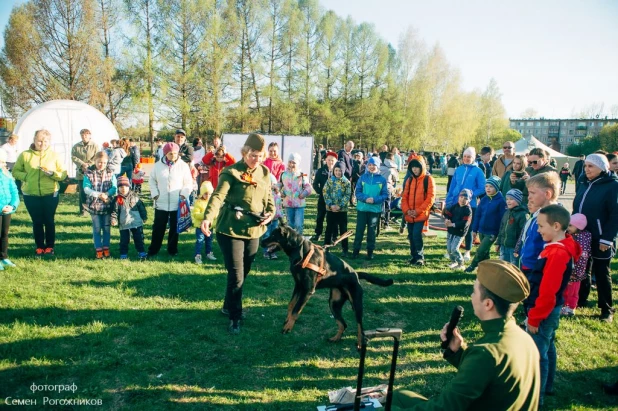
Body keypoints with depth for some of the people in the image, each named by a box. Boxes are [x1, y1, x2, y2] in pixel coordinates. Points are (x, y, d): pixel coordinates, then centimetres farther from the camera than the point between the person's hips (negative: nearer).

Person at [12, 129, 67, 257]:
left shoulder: (54, 155, 0)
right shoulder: (25, 155, 0)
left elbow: (63, 174, -2)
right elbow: (15, 172, 4)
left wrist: (52, 173, -20)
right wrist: (26, 176, -13)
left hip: (51, 194, 0)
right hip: (31, 195, 0)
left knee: (49, 221, 7)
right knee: (37, 222, 8)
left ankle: (50, 247, 19)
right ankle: (40, 247, 20)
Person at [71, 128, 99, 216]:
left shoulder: (95, 146, 1)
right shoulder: (76, 146, 9)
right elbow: (73, 157, 1)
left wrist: (88, 165, -15)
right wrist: (82, 164, -13)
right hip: (81, 172, 2)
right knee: (82, 192, 2)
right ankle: (83, 210, 9)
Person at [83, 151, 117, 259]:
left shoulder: (110, 173, 3)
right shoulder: (89, 173, -1)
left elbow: (114, 188, -3)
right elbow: (86, 188, -8)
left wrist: (106, 194, -21)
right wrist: (98, 195, -20)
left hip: (107, 205, 1)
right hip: (94, 205, -1)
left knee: (107, 228, 8)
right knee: (97, 228, 5)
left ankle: (106, 248, 20)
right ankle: (98, 249, 14)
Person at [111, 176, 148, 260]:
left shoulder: (135, 196, 1)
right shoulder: (117, 199, 0)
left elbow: (141, 207, 6)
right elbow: (114, 211, -1)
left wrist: (144, 217, 6)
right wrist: (113, 220, -14)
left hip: (137, 223, 0)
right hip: (124, 225, 0)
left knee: (139, 239, 7)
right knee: (124, 241, 8)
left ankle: (142, 253, 16)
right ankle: (123, 255, 20)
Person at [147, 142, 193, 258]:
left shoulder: (183, 166, -4)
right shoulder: (158, 165, 0)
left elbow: (189, 183, 0)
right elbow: (152, 180, 9)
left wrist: (184, 194, -11)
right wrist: (155, 194, -2)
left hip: (177, 204, -1)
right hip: (161, 203, 1)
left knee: (174, 228, 10)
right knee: (158, 228, 8)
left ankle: (172, 250, 24)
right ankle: (153, 250, 20)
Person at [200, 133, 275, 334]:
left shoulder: (264, 172, 7)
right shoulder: (232, 172, -13)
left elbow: (268, 197, 16)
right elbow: (218, 195, -25)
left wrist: (270, 214, -5)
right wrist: (208, 217, -41)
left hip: (254, 231, 6)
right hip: (231, 229, -6)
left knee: (244, 272, 17)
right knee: (236, 275, -4)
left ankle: (229, 306, 38)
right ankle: (235, 317, 11)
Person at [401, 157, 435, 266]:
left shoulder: (428, 179, -3)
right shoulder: (409, 180, 13)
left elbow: (430, 198, -10)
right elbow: (404, 196, 11)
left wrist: (418, 211, -14)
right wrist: (406, 210, -6)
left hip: (421, 215, -5)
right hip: (409, 215, 6)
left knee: (417, 235, -14)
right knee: (411, 236, 10)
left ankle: (420, 257, 0)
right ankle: (413, 256, 23)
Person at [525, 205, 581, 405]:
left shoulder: (557, 253, -26)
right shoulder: (562, 246, 4)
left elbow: (547, 292, -25)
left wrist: (534, 318, -17)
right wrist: (535, 315, 18)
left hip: (545, 313, -10)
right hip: (550, 310, 10)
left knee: (537, 355, -1)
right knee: (547, 348, 22)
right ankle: (546, 386, 37)